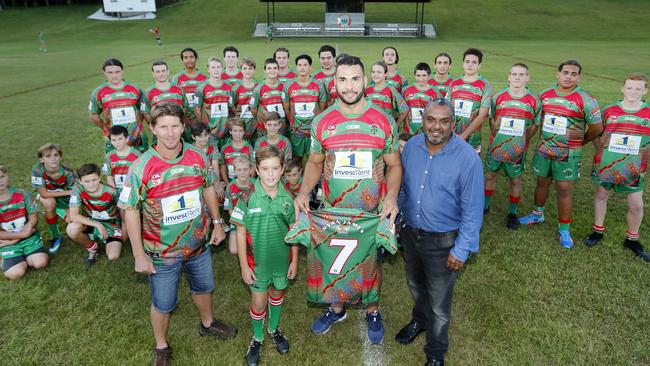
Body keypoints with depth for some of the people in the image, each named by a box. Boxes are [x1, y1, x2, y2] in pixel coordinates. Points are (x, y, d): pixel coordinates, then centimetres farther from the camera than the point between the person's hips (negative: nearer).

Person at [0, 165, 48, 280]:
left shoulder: (22, 194, -6)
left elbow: (33, 219, -6)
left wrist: (15, 240, -12)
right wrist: (23, 234, -15)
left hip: (29, 236, 1)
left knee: (40, 263, -20)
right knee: (15, 274, -18)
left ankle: (23, 258, 12)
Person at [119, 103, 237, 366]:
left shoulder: (198, 157, -10)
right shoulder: (141, 168, -21)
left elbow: (208, 187, 7)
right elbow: (131, 211, -15)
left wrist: (217, 223, 7)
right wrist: (139, 255, -15)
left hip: (198, 243, 4)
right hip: (162, 253, -4)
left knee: (203, 287, 26)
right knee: (163, 303, 14)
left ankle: (207, 323, 56)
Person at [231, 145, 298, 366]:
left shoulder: (287, 197, -11)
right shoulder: (248, 198, -17)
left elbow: (293, 231, -1)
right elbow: (240, 232, -11)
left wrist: (294, 260, 1)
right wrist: (244, 265, -9)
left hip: (282, 258, 2)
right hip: (257, 260, -2)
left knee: (277, 294, 22)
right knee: (259, 302, 10)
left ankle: (274, 329, 49)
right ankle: (257, 338, 37)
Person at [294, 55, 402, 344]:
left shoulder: (384, 121, -8)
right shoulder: (321, 122, -5)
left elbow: (394, 165, -1)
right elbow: (315, 163, 5)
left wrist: (391, 195, -18)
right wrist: (304, 191, -13)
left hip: (374, 213, -1)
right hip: (332, 212, 1)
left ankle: (373, 311, 43)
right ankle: (337, 308, 44)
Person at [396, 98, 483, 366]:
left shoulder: (467, 158, -22)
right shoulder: (411, 146, -8)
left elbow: (473, 210, -16)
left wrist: (461, 250, -15)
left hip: (443, 241, -4)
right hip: (410, 233, 5)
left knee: (439, 303, 12)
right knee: (416, 286, 28)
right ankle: (420, 320, 59)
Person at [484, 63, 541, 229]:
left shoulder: (534, 101, -4)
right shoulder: (498, 97, -1)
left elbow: (535, 125, 3)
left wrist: (522, 141, -5)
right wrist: (496, 137, 0)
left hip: (518, 148, -1)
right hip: (496, 145, 1)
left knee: (515, 180, 8)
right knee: (490, 175, 12)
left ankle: (512, 213, 23)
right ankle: (485, 205, 31)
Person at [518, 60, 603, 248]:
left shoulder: (585, 100, -11)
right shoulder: (545, 95, 2)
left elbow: (597, 127, -5)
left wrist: (580, 141, 5)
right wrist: (542, 139, 9)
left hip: (568, 153, -4)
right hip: (543, 149, 4)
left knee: (564, 189, 1)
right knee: (542, 183, 17)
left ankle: (564, 229, 13)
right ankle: (537, 214, 38)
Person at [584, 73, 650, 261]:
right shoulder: (609, 111, -3)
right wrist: (601, 150, -3)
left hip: (634, 168, 0)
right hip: (605, 164, 1)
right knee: (601, 195, 13)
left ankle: (632, 239, 24)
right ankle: (598, 230, 32)